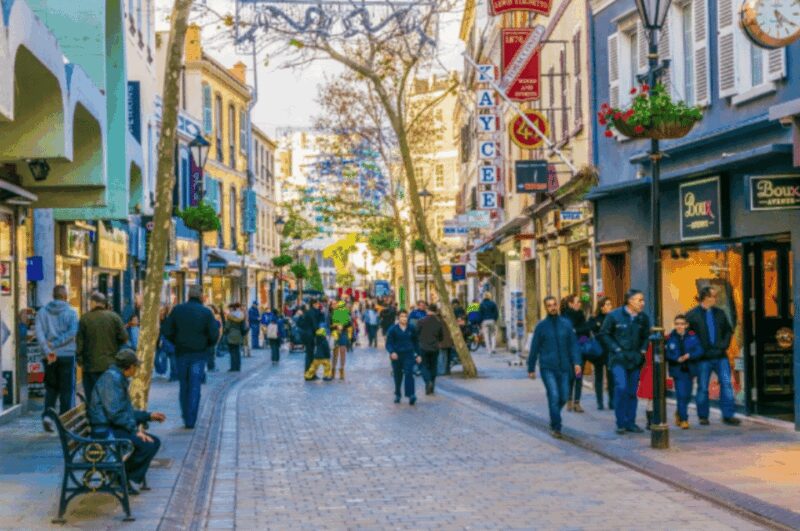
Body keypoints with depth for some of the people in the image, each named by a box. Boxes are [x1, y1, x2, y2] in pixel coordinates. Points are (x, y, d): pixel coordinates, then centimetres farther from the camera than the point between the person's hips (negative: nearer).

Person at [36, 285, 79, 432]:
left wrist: (47, 350, -14)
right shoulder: (71, 312, -3)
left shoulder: (42, 312, 5)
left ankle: (47, 414, -1)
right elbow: (72, 332, -16)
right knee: (67, 389, 5)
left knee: (51, 387, 15)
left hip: (49, 356, 3)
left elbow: (39, 332, -8)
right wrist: (55, 344, -14)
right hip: (67, 355, -2)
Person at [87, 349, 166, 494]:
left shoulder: (119, 379, 19)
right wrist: (135, 430, -20)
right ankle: (124, 477, -8)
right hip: (106, 430, -11)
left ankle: (134, 480, 5)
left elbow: (127, 411, 28)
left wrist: (149, 416, 30)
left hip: (116, 428, 11)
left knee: (154, 442, 4)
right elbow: (115, 413, -23)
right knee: (147, 444, -23)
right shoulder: (111, 378, -14)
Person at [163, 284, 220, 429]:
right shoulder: (206, 312, -8)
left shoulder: (177, 310, -1)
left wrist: (177, 343, 13)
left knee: (184, 385, 15)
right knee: (194, 387, 2)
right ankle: (190, 420, 0)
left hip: (182, 352, 2)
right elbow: (214, 335, -11)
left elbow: (167, 331, -3)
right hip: (199, 353, -2)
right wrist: (208, 345, 9)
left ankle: (186, 416, 20)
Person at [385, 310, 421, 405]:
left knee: (409, 373, -16)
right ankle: (397, 395, 27)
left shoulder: (411, 328, 3)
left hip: (409, 355, 0)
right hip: (396, 355, 0)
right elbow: (388, 343, -6)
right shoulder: (393, 329, -4)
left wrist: (418, 354, 12)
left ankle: (411, 395, -23)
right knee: (397, 376, 9)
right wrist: (392, 352, -24)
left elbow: (415, 342, 14)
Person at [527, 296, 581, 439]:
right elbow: (534, 348, 4)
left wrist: (576, 362, -8)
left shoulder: (566, 324, 4)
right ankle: (556, 427, -2)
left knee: (563, 397, 7)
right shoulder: (541, 326, 0)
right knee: (554, 396, -11)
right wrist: (531, 368, 6)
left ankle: (554, 418, 34)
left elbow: (573, 345, 4)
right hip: (547, 368, -3)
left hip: (564, 368, 3)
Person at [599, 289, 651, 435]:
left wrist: (643, 350, 2)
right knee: (621, 388, -17)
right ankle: (621, 423, -7)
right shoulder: (614, 316, -7)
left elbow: (646, 337, 18)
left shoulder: (643, 318, 4)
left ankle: (630, 422, 17)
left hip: (635, 360, 4)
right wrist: (616, 349, -8)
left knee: (632, 392, 7)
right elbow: (604, 334, -1)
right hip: (619, 359, -4)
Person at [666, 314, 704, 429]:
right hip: (677, 370, -2)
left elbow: (699, 351, -5)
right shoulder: (670, 338, -4)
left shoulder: (692, 336, -2)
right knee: (681, 394, -9)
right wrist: (677, 359, -21)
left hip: (689, 369, 2)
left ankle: (679, 413, 37)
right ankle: (683, 419, 0)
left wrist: (689, 356, -21)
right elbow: (667, 354, -6)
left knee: (687, 395, 12)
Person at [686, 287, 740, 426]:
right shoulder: (692, 315, -4)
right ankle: (703, 417, 16)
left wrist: (724, 344, 2)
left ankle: (728, 415, 3)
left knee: (726, 383, -3)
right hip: (703, 357, -3)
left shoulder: (719, 313, 9)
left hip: (720, 356, 3)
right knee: (702, 387, 4)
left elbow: (728, 330, 18)